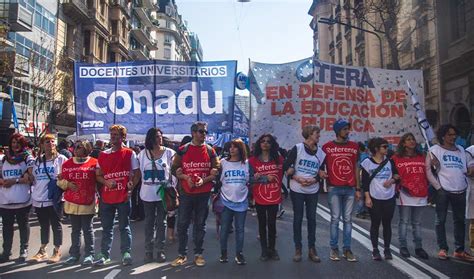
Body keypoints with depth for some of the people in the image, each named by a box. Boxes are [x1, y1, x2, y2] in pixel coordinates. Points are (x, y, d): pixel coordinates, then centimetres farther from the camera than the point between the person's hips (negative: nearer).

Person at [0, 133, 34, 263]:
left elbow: (30, 178, -9)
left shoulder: (28, 158, -3)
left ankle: (24, 250, 19)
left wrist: (14, 181, -17)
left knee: (23, 225, 8)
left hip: (22, 200, -4)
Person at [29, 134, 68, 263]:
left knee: (56, 225, 4)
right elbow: (32, 176, 19)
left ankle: (57, 251, 16)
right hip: (38, 199, 5)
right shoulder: (37, 160, 9)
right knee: (44, 226, 16)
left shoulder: (61, 159, -4)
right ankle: (42, 251, 29)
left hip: (54, 199, -4)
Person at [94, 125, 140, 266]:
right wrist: (106, 182, -8)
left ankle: (126, 253, 15)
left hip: (123, 197, -3)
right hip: (106, 197, 3)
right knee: (106, 227, 10)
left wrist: (131, 188, -9)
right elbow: (98, 175, 11)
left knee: (124, 226, 5)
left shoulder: (130, 154, -1)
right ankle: (104, 255, 20)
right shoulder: (103, 155, 8)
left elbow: (137, 174, 1)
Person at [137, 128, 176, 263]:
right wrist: (142, 187, 1)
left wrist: (172, 188, -6)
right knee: (149, 222, 9)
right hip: (148, 193, 1)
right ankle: (148, 250, 18)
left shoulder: (169, 153, -1)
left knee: (161, 222, 7)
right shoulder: (143, 153, 4)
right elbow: (139, 172, 8)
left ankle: (160, 250, 15)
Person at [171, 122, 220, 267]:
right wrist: (186, 177, -13)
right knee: (182, 224, 4)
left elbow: (216, 170, 4)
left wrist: (204, 180, -12)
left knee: (200, 224, 9)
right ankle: (182, 254, 18)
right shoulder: (183, 150, 1)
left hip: (204, 193, 1)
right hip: (186, 193, 0)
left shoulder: (210, 151, 3)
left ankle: (198, 254, 21)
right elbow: (174, 169, 4)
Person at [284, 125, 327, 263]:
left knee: (312, 218, 7)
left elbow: (321, 173, 7)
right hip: (297, 190, -3)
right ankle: (298, 248, 16)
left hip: (313, 191, 3)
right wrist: (298, 179, -16)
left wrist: (313, 180, -12)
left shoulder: (321, 153, 4)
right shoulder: (297, 148, -6)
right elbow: (286, 166, -6)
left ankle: (312, 249, 18)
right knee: (298, 218, 5)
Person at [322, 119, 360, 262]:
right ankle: (334, 248, 11)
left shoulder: (354, 146, 10)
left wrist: (358, 188, 10)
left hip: (350, 189, 3)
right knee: (335, 219, 2)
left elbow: (356, 168, 13)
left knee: (348, 219, 6)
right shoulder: (327, 147, 1)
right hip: (334, 188, -3)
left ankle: (347, 249, 14)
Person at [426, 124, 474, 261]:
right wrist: (437, 186, -10)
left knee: (460, 220, 10)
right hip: (443, 190, -5)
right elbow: (427, 169, -5)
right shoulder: (435, 150, 0)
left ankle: (459, 250, 20)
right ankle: (443, 249, 12)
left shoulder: (461, 150, 14)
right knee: (440, 220, 2)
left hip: (460, 191, 5)